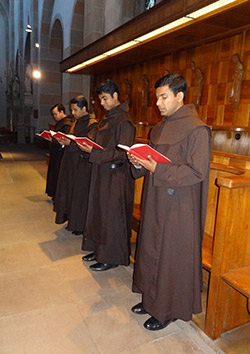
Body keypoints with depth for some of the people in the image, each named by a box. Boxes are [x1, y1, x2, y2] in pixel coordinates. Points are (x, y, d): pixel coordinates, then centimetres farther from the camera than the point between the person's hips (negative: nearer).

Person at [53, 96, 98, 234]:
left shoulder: (92, 124, -13)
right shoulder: (77, 123, 14)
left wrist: (70, 143, -25)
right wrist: (64, 141, -2)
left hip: (83, 165, -8)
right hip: (71, 163, 9)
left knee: (80, 193, 0)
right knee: (70, 191, 13)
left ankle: (81, 225, 15)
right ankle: (72, 220, 27)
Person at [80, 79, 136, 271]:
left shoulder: (123, 121, -15)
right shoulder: (107, 119, 14)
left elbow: (122, 153, -20)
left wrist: (94, 152, -21)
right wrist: (89, 147, 2)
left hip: (116, 177, -9)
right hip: (103, 174, 9)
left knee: (111, 216, 1)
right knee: (99, 213, 15)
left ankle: (112, 257, 17)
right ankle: (99, 250, 30)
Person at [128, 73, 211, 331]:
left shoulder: (196, 130, -14)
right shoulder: (160, 128, 12)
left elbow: (197, 172, -19)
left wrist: (156, 169, -23)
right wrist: (139, 163, -3)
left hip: (178, 207, -7)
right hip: (155, 203, 8)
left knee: (171, 258, 6)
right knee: (150, 250, 16)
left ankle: (168, 310, 27)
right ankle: (151, 298, 36)